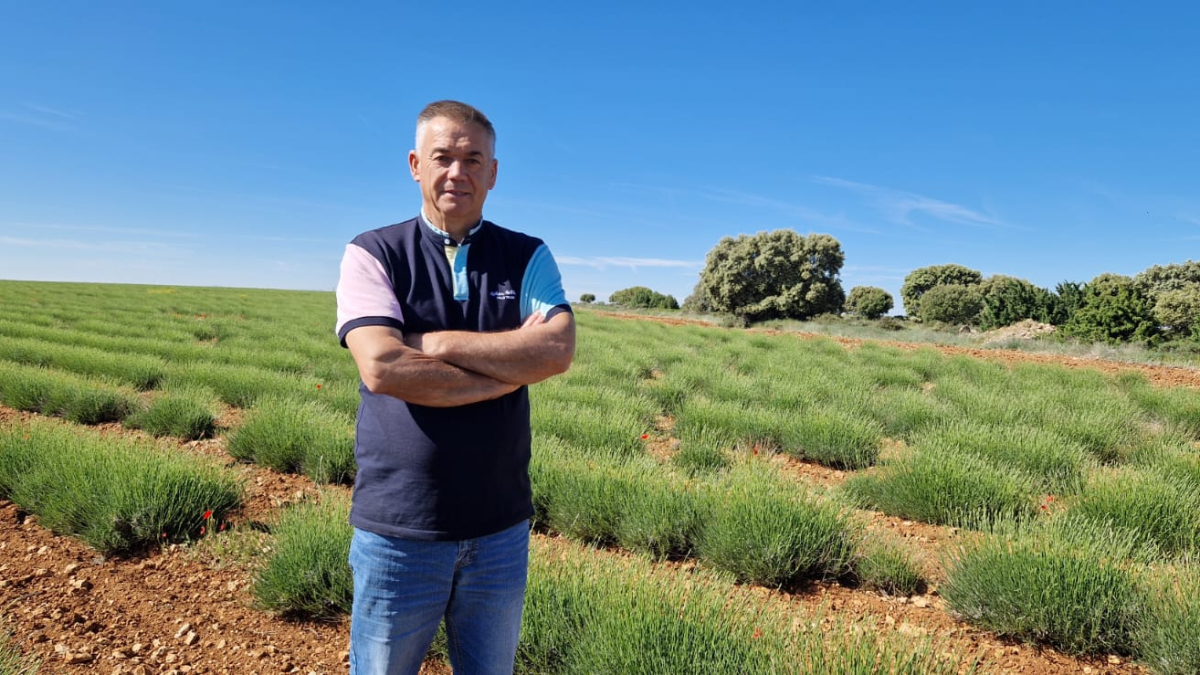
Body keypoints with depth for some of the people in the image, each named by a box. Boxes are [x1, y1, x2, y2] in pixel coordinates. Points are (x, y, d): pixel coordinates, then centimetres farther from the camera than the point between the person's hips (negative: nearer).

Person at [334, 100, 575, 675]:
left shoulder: (528, 258, 3)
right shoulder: (372, 254, -3)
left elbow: (558, 350, -15)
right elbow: (381, 369, -19)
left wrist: (431, 343, -17)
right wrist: (512, 366, -14)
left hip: (502, 527, 2)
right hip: (398, 529, -2)